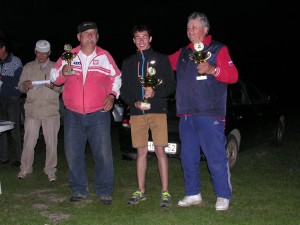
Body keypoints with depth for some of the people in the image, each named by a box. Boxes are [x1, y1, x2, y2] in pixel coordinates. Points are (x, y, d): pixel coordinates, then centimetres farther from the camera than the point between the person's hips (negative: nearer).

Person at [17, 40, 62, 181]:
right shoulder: (28, 67, 12)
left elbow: (63, 87, 5)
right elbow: (20, 87, 10)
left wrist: (53, 86, -16)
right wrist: (25, 86, -13)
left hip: (51, 111, -1)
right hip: (32, 110, 1)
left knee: (51, 142, 1)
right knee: (29, 142, 2)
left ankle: (50, 170, 14)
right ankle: (25, 169, 17)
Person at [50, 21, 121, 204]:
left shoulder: (105, 56, 5)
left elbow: (116, 78, 12)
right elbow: (54, 78, 11)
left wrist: (112, 95, -4)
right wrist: (62, 72, -10)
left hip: (98, 114, -2)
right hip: (73, 114, 2)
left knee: (103, 153, -3)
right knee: (73, 154, 7)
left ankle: (105, 191, 11)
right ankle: (79, 190, 22)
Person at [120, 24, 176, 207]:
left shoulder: (162, 59, 8)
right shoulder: (128, 63, 15)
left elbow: (172, 85, 3)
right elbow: (124, 90, 13)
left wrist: (155, 92, -14)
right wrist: (134, 102, -6)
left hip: (158, 111, -2)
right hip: (137, 113, 3)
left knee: (160, 151, -5)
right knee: (141, 152, 6)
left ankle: (165, 192, 2)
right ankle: (141, 191, 16)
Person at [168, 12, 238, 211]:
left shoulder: (218, 49, 3)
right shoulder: (182, 53, 20)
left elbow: (233, 75, -5)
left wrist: (212, 70, -20)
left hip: (210, 114, -6)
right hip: (186, 115, 6)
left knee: (216, 157, -5)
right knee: (188, 158, 10)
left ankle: (223, 196, 8)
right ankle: (193, 194, 22)